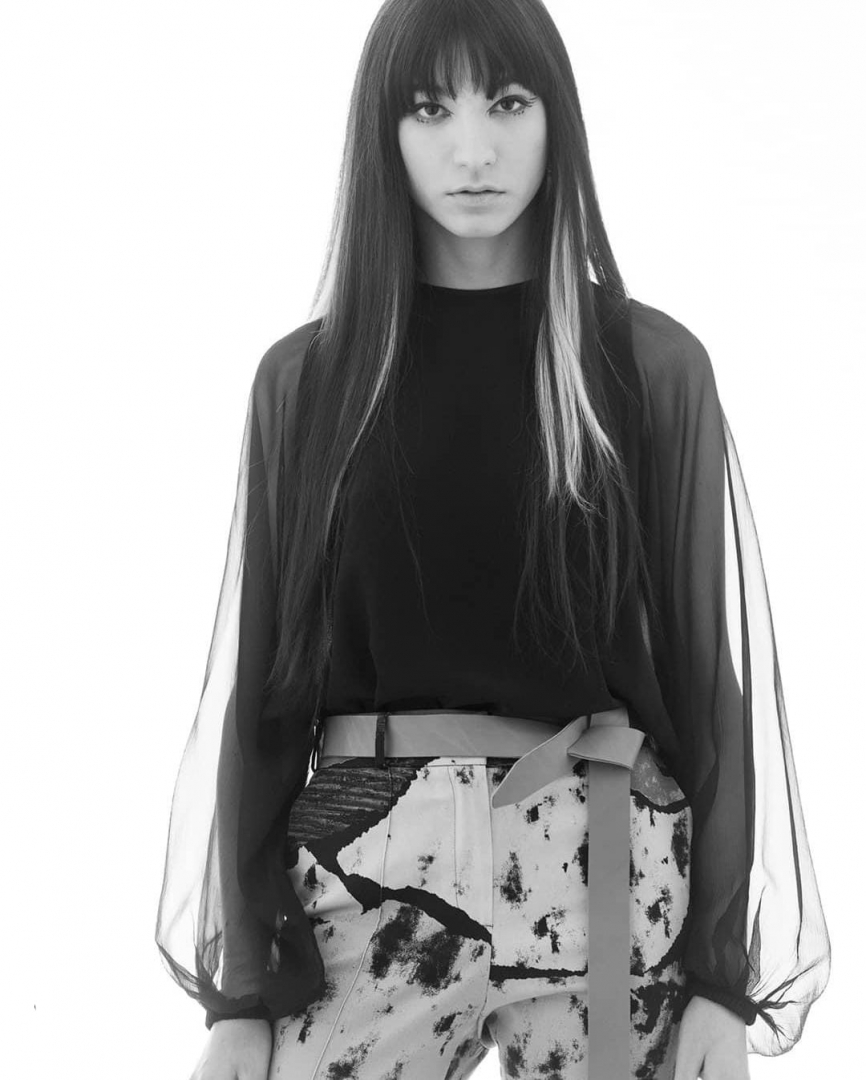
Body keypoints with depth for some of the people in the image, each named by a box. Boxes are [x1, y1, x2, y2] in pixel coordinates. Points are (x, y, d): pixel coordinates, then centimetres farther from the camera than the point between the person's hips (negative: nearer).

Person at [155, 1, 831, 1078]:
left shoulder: (654, 366, 2)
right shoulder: (305, 378, 5)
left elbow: (714, 662, 1)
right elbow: (256, 678, 5)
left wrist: (724, 980, -4)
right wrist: (240, 990, 0)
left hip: (611, 876, 0)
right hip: (368, 878, 1)